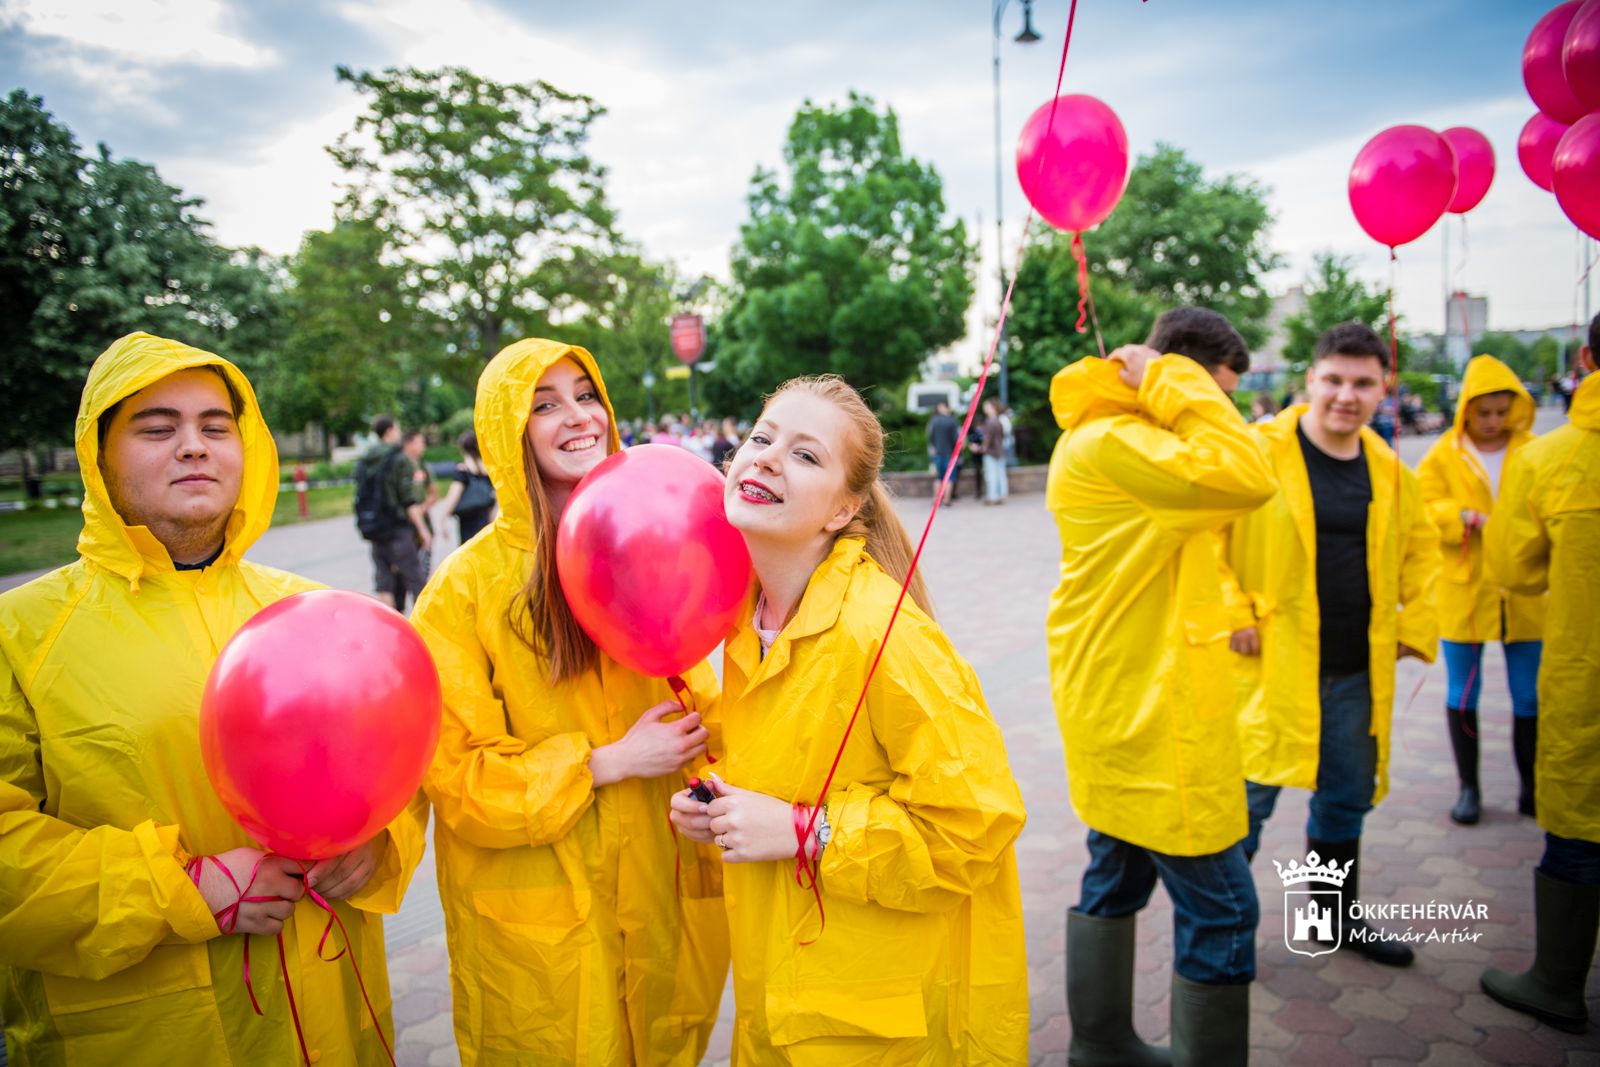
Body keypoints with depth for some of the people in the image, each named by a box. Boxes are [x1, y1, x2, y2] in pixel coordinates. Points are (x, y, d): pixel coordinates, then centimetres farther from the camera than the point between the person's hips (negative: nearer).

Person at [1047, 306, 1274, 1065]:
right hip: (1149, 717, -11)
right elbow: (1245, 480, -29)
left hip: (1122, 709, 11)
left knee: (1118, 876, 20)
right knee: (1219, 906, -1)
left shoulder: (1119, 438, 14)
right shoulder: (1108, 442, -19)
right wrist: (1174, 381, -20)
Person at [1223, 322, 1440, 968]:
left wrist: (1415, 625, 12)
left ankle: (1338, 917, 40)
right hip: (1270, 663, -6)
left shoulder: (1388, 470, 7)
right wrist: (1231, 613, -14)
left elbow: (1421, 546, 22)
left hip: (1358, 669, 6)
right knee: (1250, 796, 1)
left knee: (1347, 797, 19)